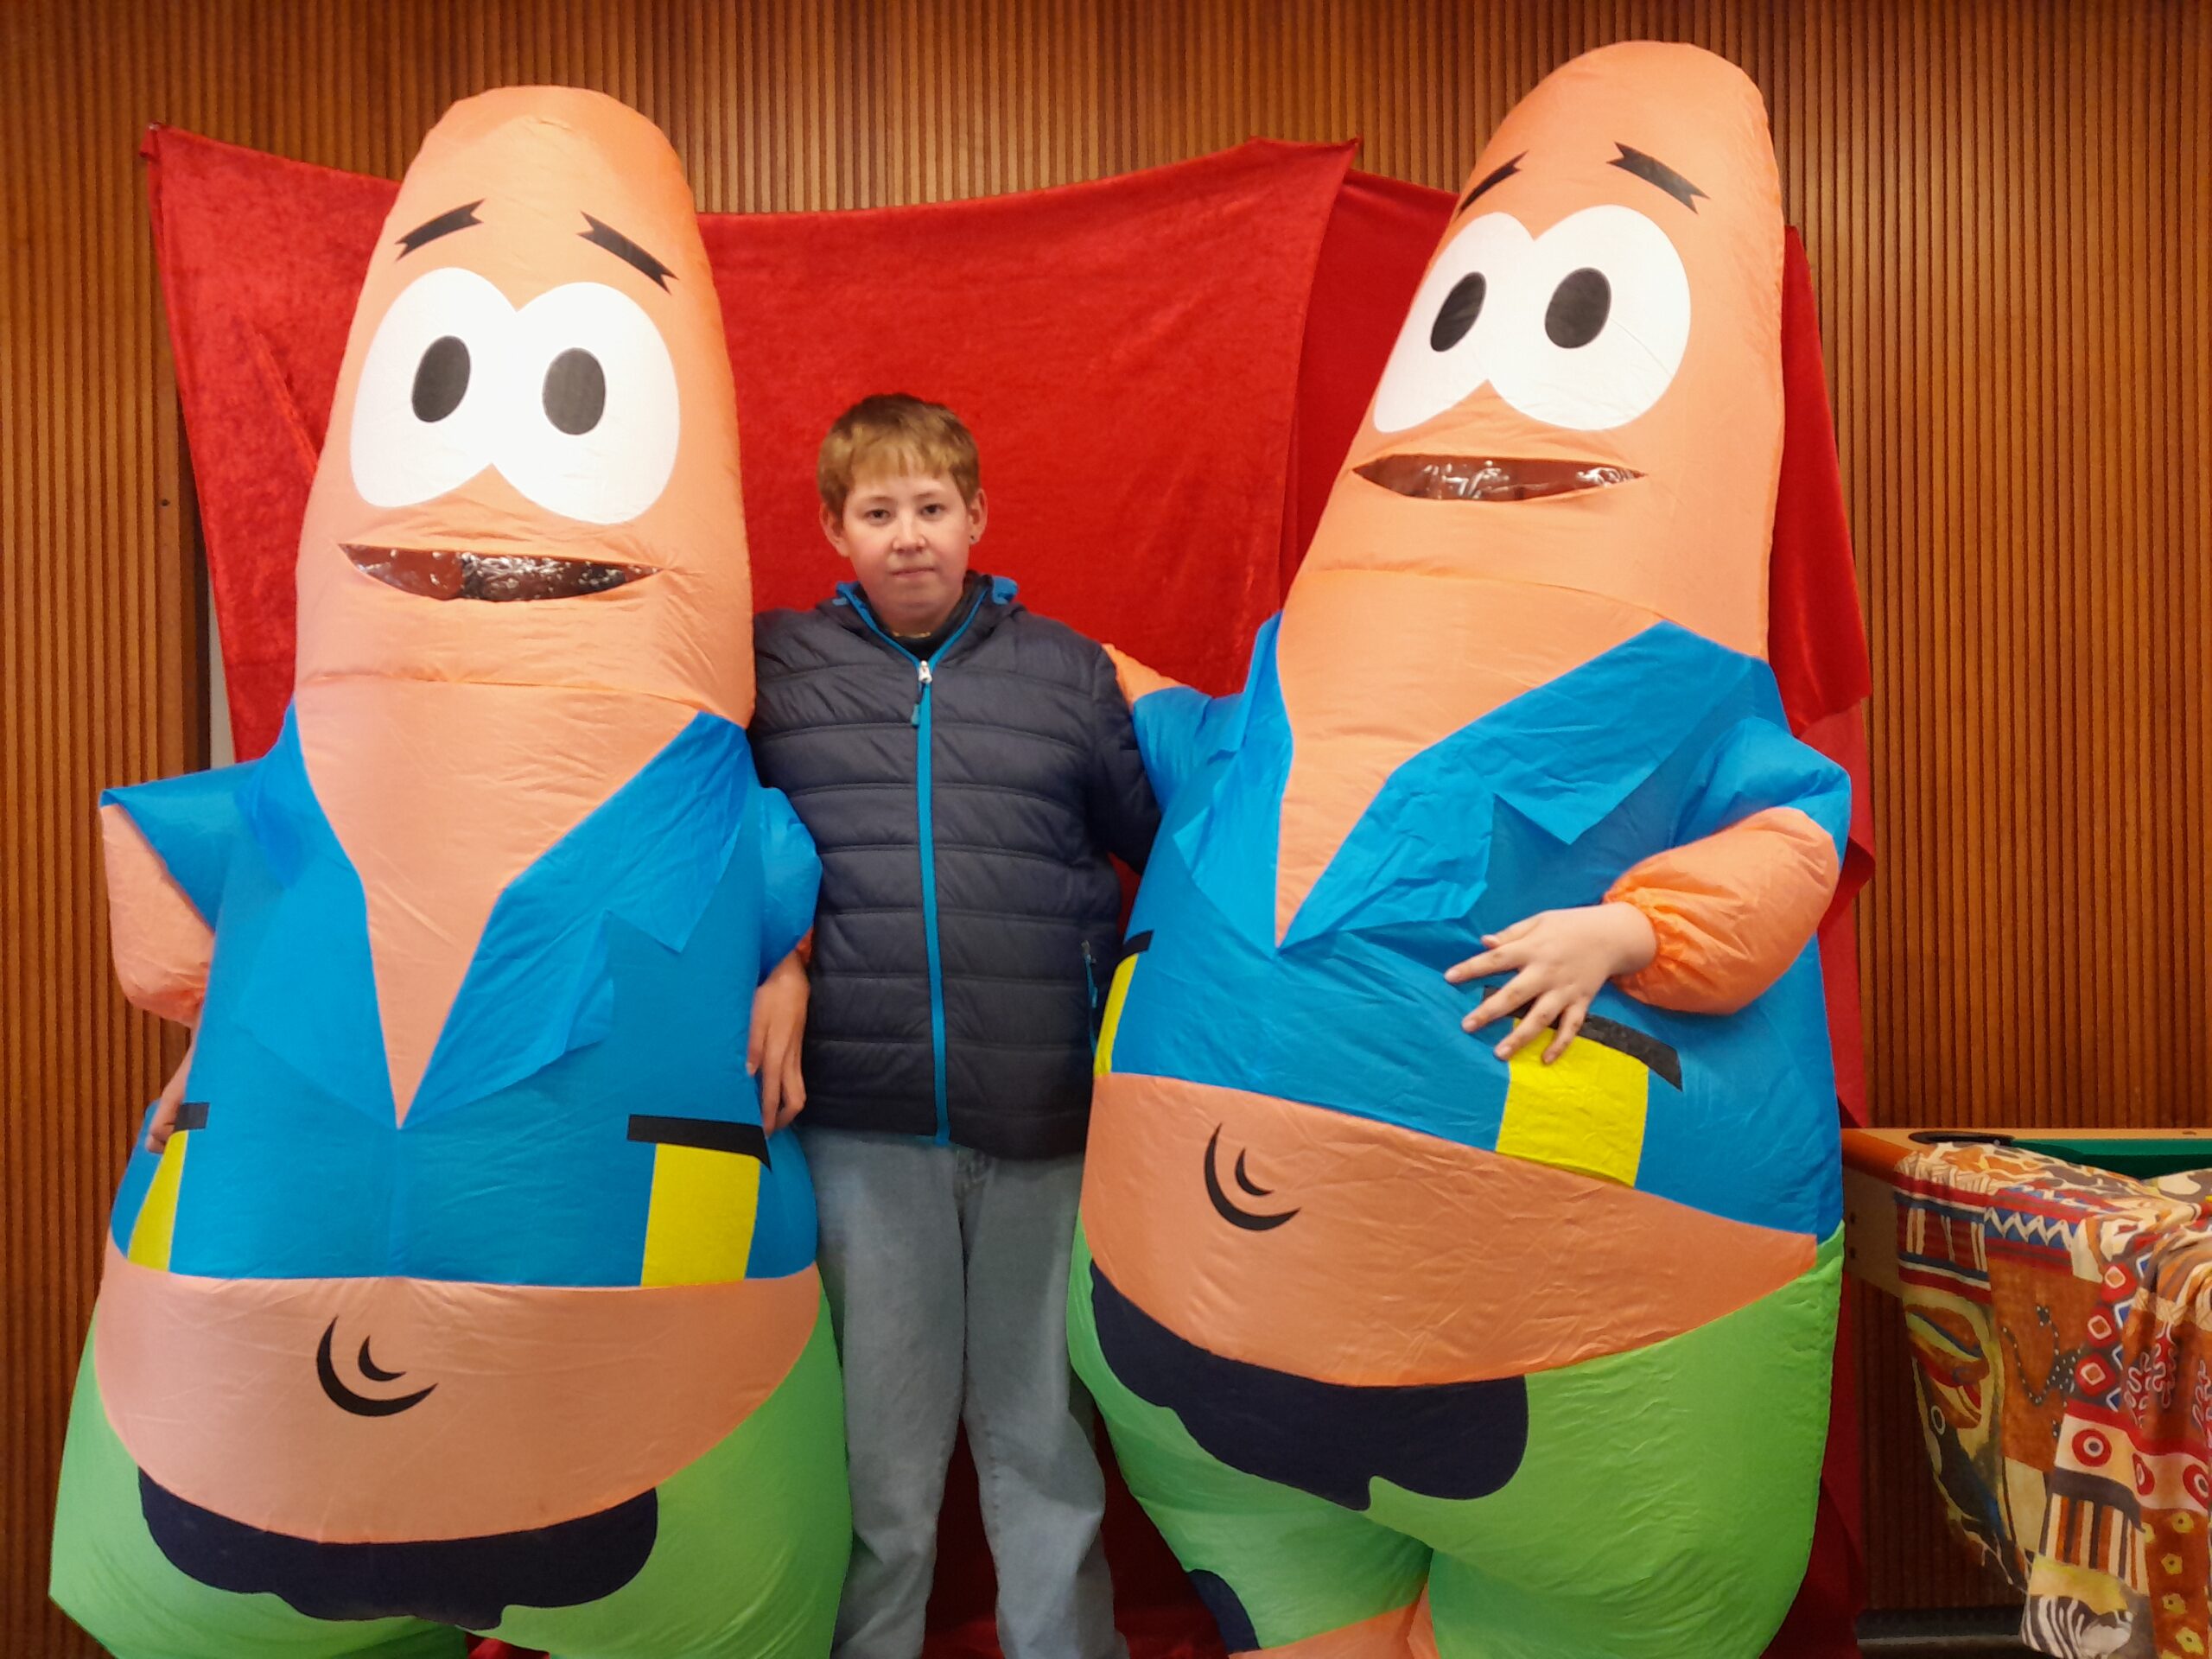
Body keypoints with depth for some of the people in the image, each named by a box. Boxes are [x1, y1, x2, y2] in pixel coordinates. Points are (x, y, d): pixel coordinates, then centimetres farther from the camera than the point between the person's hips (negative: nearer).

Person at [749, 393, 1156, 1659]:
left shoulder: (1066, 670, 8)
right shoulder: (777, 665, 6)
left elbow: (1166, 850, 14)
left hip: (1044, 1121, 1)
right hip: (861, 1118, 0)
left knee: (1043, 1427, 14)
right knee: (880, 1438, 11)